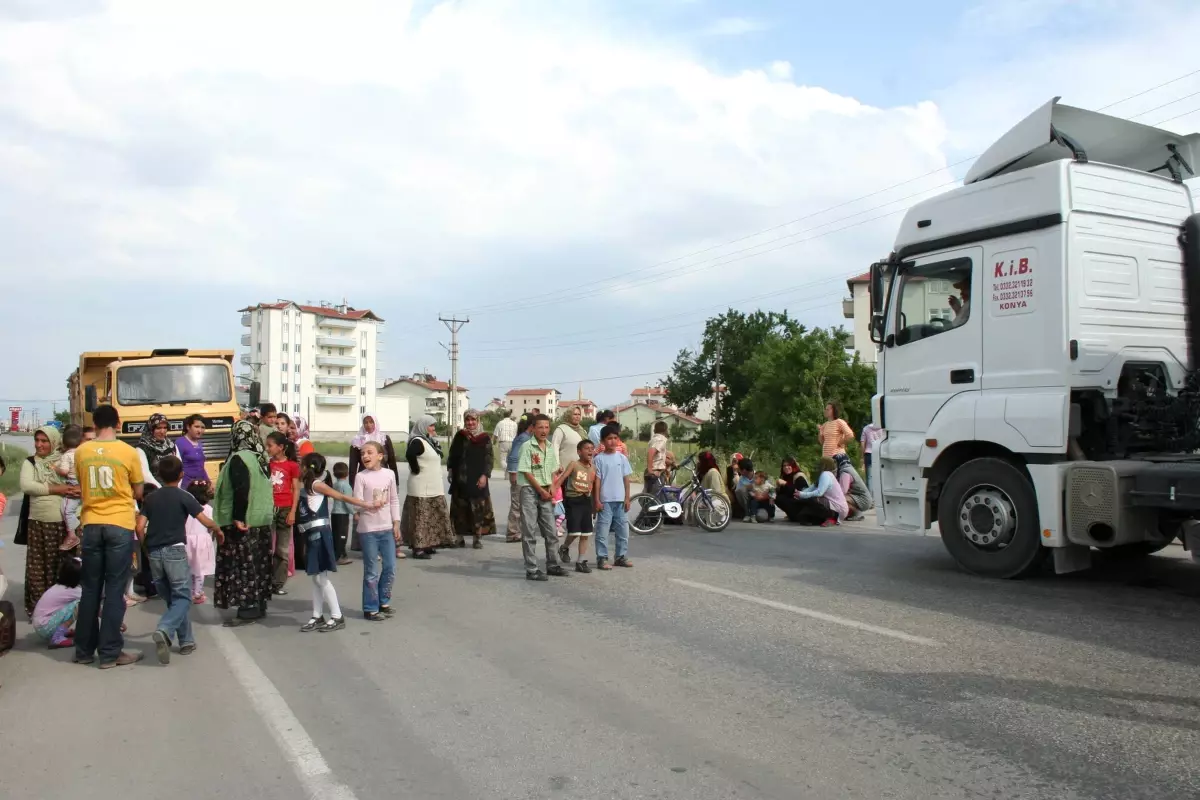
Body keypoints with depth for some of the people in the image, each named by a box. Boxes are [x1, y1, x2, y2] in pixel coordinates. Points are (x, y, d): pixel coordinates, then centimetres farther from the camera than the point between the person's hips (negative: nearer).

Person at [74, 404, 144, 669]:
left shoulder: (81, 451, 3)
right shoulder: (128, 452, -6)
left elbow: (83, 485, 15)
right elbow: (138, 492, 5)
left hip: (91, 525, 3)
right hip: (120, 525, -3)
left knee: (90, 589, 13)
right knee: (115, 590, 1)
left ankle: (84, 650, 20)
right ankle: (110, 653, 3)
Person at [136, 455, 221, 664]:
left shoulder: (150, 498, 9)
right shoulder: (184, 497, -2)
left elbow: (140, 528, 2)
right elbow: (207, 522, -4)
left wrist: (147, 547, 17)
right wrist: (218, 530, 16)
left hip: (154, 553, 5)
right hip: (174, 551, -5)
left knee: (171, 598, 15)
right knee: (183, 597, 0)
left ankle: (186, 641, 16)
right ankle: (164, 631, -26)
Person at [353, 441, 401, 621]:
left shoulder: (389, 474, 2)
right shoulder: (361, 477, -7)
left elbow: (394, 500, 8)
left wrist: (396, 523, 6)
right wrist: (372, 505, -29)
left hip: (387, 528, 4)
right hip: (368, 529, -4)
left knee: (390, 568, 10)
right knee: (371, 571, 2)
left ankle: (383, 602, 28)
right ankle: (370, 609, 13)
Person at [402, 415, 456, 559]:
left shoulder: (429, 441, 15)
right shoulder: (418, 441, -15)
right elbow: (409, 455, -32)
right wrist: (417, 471, -21)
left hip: (433, 487, 10)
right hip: (422, 488, -10)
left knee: (432, 518, 13)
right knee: (420, 517, -6)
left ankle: (428, 544, 21)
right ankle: (418, 548, -2)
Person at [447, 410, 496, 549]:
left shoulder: (485, 438, -1)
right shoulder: (459, 436, 7)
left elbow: (489, 459, -2)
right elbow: (452, 455, 13)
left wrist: (485, 475, -11)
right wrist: (451, 471, 6)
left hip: (477, 480, -2)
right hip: (460, 479, 2)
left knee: (478, 509, -1)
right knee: (460, 509, 5)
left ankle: (477, 538, 8)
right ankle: (459, 537, 12)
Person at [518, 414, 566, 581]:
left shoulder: (551, 447, 9)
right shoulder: (527, 446, -10)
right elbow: (526, 472, -12)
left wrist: (551, 489, -1)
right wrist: (541, 490, -11)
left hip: (546, 492, 6)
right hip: (530, 491, -6)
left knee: (551, 531, 11)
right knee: (530, 532, -2)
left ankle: (552, 565, 24)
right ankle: (531, 570, 2)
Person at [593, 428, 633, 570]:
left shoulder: (622, 457, 7)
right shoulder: (599, 459, -4)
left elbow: (626, 479, 8)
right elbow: (597, 481, -4)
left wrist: (627, 498, 3)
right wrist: (597, 500, -8)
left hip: (620, 500, 4)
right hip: (605, 500, -4)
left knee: (623, 529, 9)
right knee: (603, 530, -1)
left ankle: (621, 557, 20)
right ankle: (602, 558, 5)